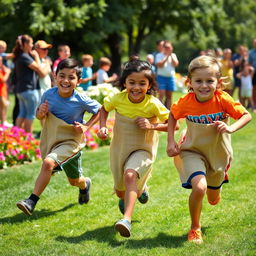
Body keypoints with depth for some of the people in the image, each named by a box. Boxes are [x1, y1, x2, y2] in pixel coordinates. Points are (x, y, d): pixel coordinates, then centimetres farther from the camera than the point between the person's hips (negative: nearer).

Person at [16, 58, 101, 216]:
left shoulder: (81, 100, -20)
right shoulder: (48, 95, -11)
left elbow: (100, 110, -2)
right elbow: (39, 116, 5)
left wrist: (86, 127, -13)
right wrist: (41, 113, -19)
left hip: (71, 142, -4)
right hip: (51, 140, 4)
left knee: (48, 163, -30)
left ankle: (32, 201, -22)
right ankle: (85, 184, 57)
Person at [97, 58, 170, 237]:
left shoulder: (153, 104, -20)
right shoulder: (118, 99, -13)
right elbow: (104, 109, 9)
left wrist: (153, 126, -27)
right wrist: (103, 127, -7)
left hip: (143, 149, -4)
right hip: (120, 148, 4)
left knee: (130, 175, -34)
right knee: (120, 190, 18)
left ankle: (127, 219, -39)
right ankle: (140, 189, 55)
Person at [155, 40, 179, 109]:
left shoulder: (173, 55, 10)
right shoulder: (159, 55, 0)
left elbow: (176, 64, -4)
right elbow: (159, 65, -14)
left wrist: (171, 55, -8)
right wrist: (167, 56, -12)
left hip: (171, 77, 4)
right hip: (162, 77, -4)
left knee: (169, 96, 7)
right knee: (161, 95, -12)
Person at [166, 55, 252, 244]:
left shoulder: (222, 99, -23)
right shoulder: (186, 102, -20)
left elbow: (247, 116, -16)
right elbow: (172, 116, 1)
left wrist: (231, 128, -33)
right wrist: (171, 141, -6)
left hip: (218, 153, 2)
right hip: (193, 152, -1)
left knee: (214, 200, 18)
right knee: (199, 187, -28)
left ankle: (218, 177, 57)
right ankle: (195, 228, -3)